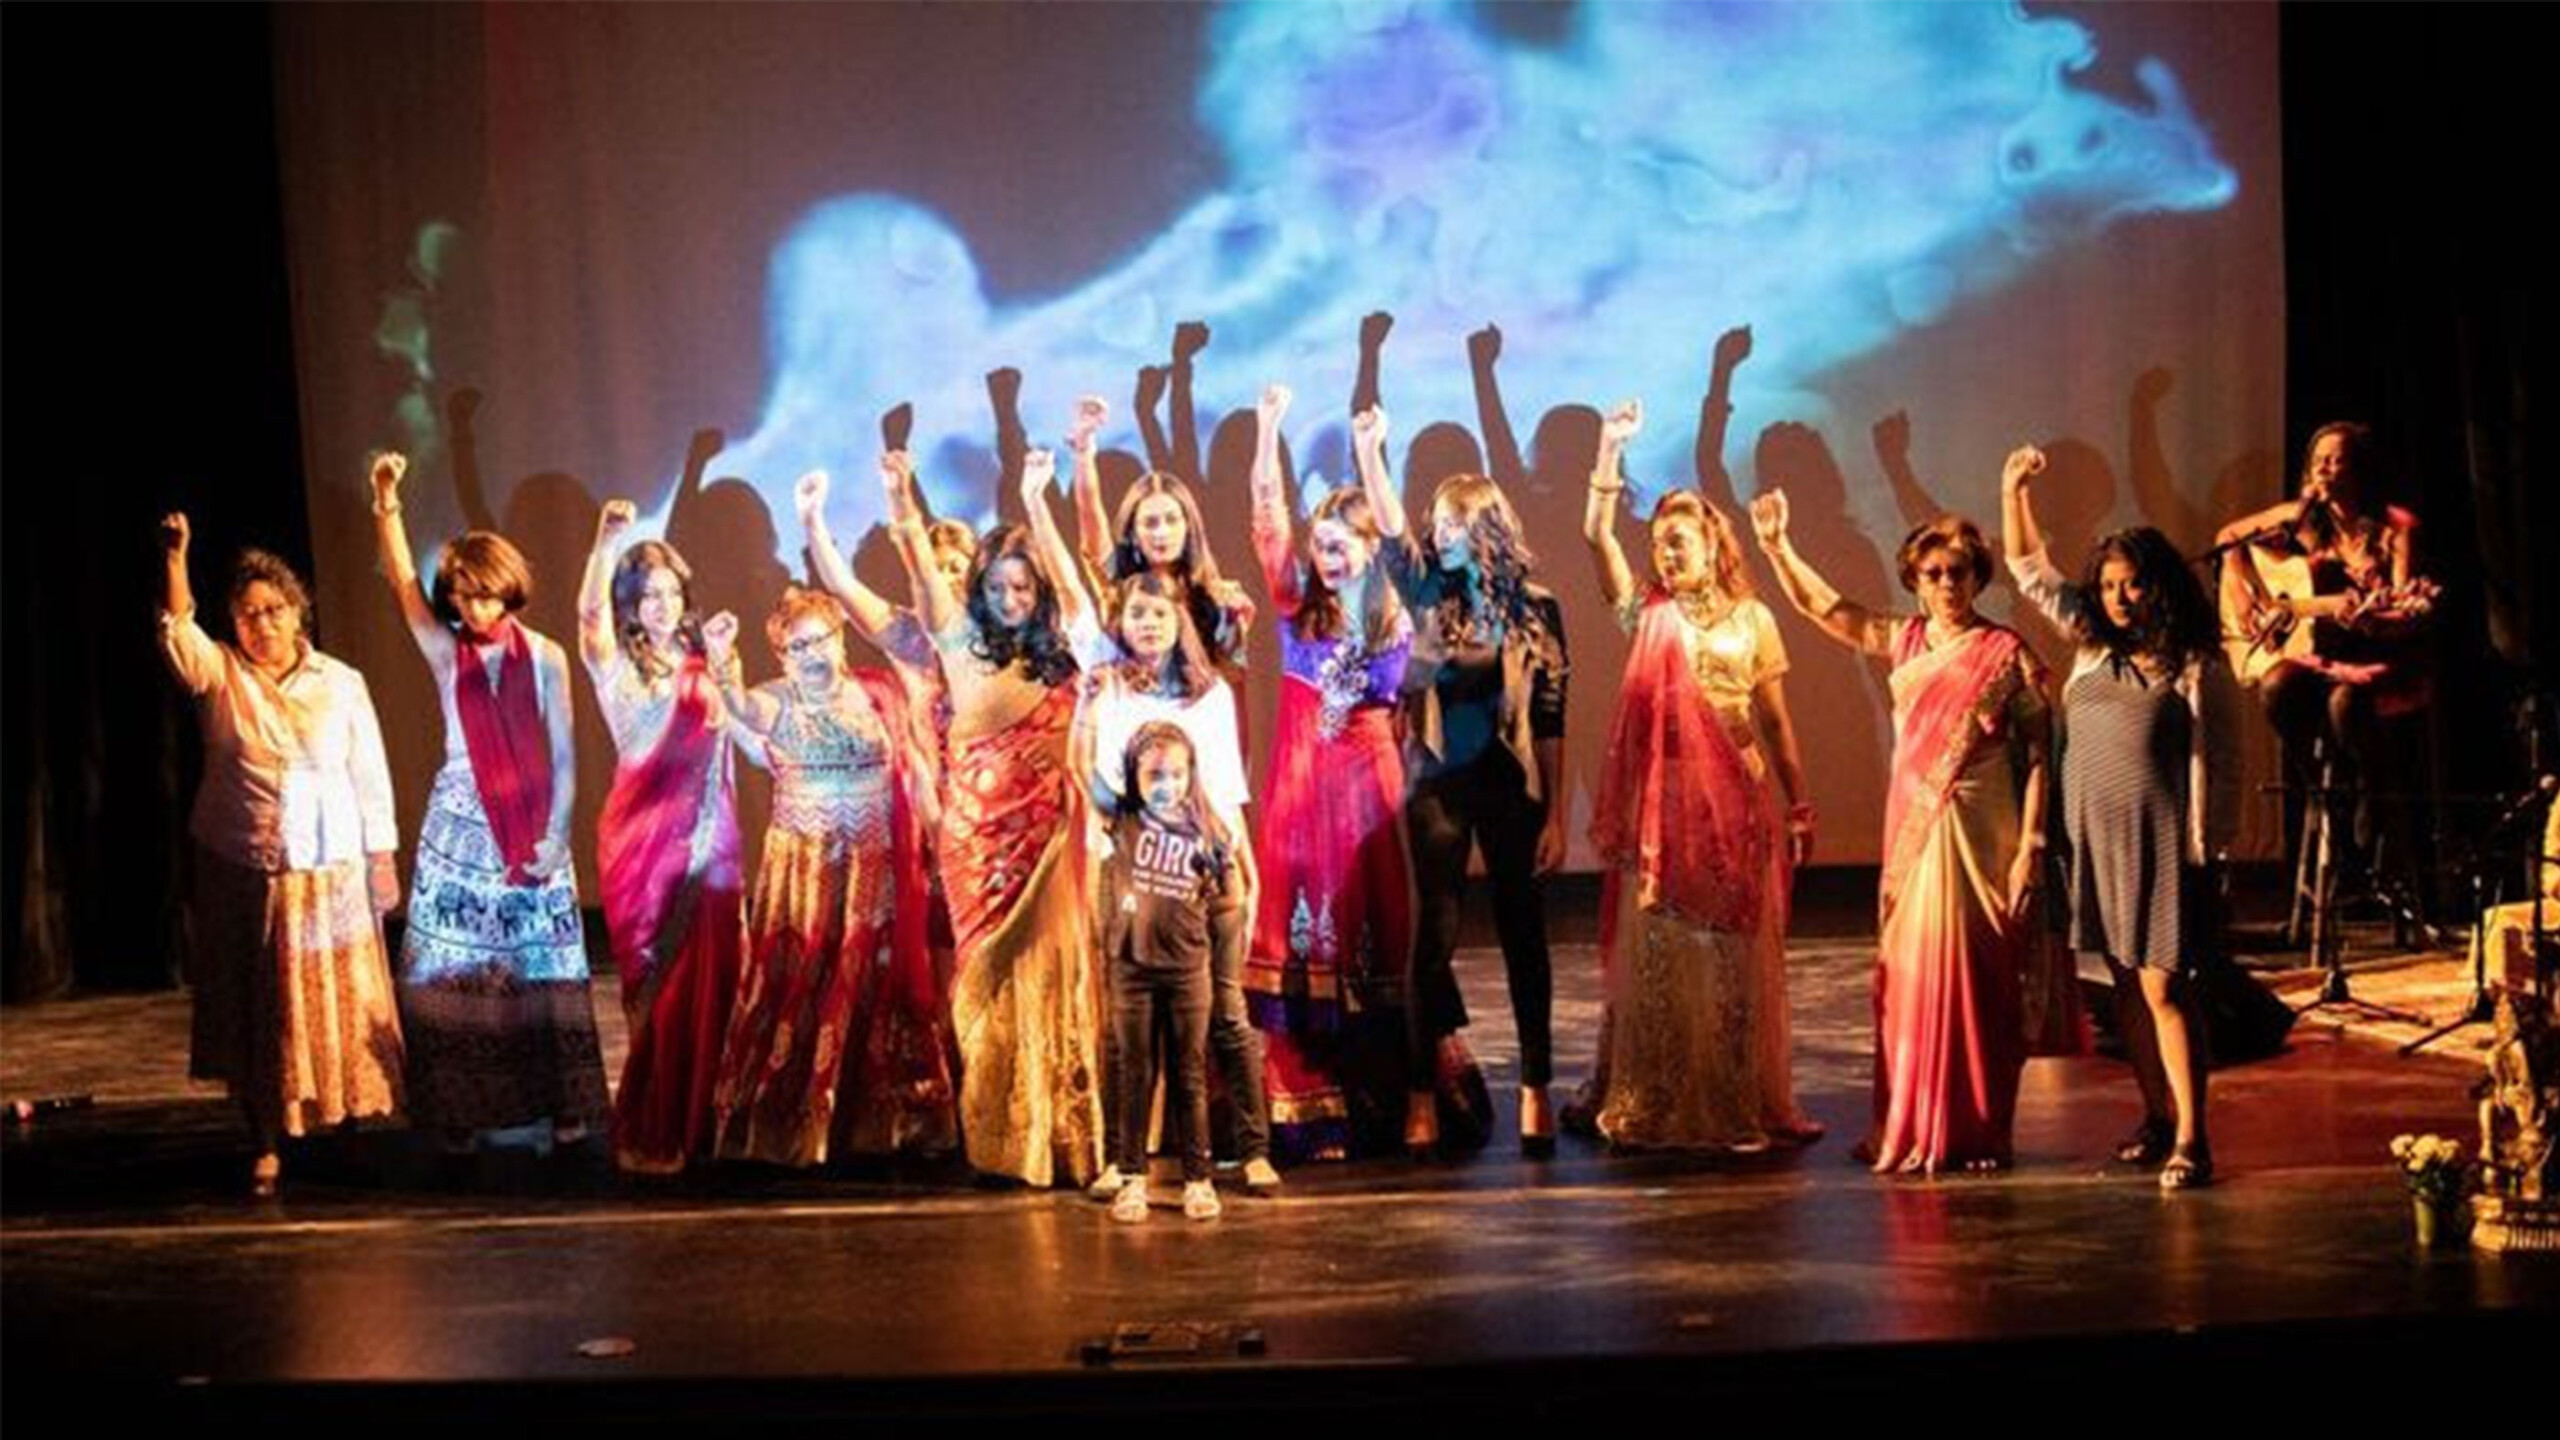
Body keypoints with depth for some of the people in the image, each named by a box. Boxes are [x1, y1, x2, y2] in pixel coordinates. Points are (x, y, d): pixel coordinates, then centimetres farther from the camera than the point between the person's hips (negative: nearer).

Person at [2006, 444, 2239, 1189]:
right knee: (2126, 985, 9)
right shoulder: (2093, 645, 11)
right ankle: (2158, 1116, 19)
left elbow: (2220, 762, -2)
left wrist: (2208, 846, -7)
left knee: (2164, 986, -9)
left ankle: (2190, 1136, -8)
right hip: (2095, 838, 5)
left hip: (2162, 841, -5)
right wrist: (2013, 490, 7)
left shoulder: (2198, 667, -3)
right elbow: (2029, 571, 16)